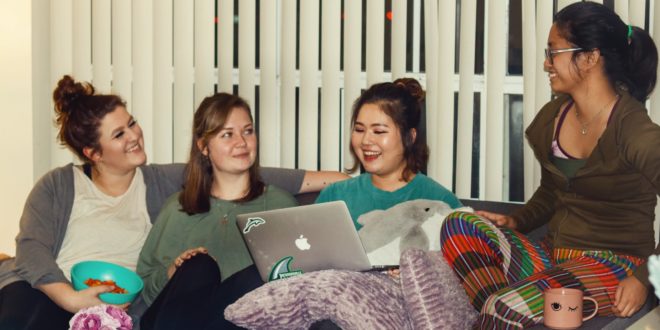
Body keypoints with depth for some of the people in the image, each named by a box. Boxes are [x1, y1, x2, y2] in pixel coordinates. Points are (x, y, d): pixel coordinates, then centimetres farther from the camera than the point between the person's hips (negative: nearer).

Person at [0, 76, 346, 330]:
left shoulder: (162, 182, 13)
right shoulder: (56, 186, 12)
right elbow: (32, 247, -1)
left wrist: (323, 178, -3)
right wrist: (69, 296, -20)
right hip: (42, 291, 0)